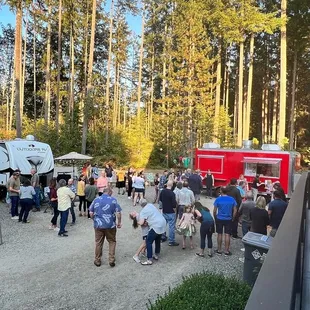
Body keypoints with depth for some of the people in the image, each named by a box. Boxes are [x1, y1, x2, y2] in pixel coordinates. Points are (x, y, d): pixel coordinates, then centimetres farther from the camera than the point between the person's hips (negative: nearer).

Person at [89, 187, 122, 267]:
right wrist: (119, 223, 3)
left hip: (98, 225, 2)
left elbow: (91, 213, 4)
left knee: (98, 243, 15)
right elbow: (118, 213, -10)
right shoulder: (113, 200, -5)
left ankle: (97, 261, 26)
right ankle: (111, 261, 14)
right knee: (112, 242, 14)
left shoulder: (96, 200, 3)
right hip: (110, 225, -2)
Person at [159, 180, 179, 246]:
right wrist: (175, 210, -3)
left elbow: (160, 200, 12)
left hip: (164, 211, 6)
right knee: (171, 226, 2)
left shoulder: (162, 191, -1)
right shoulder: (172, 193, -21)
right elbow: (174, 204, -20)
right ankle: (171, 241, 7)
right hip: (171, 212, -6)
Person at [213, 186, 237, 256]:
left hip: (219, 219, 0)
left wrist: (215, 218, 7)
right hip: (228, 220, 1)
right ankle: (226, 251, 13)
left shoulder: (218, 199, -8)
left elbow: (214, 211, -7)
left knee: (219, 234, 10)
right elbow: (235, 211, -2)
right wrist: (232, 219, 10)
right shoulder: (232, 199, -3)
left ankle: (219, 250, 18)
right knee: (227, 235, 7)